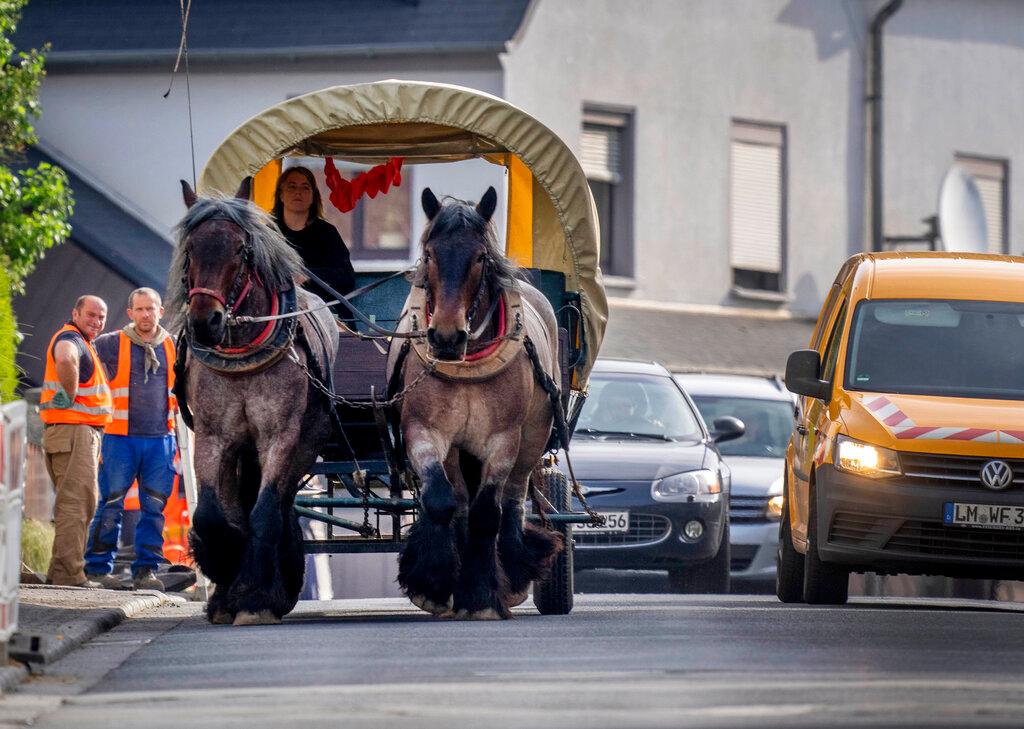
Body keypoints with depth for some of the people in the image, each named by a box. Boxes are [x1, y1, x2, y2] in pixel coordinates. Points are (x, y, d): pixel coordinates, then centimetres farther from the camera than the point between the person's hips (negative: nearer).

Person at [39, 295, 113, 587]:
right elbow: (65, 360, -37)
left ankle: (60, 572, 17)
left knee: (80, 504, 14)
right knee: (76, 502, -14)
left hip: (83, 432, 11)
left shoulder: (82, 343, 22)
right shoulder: (71, 339, -12)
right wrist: (70, 397, -24)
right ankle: (69, 573, -17)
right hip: (73, 430, -11)